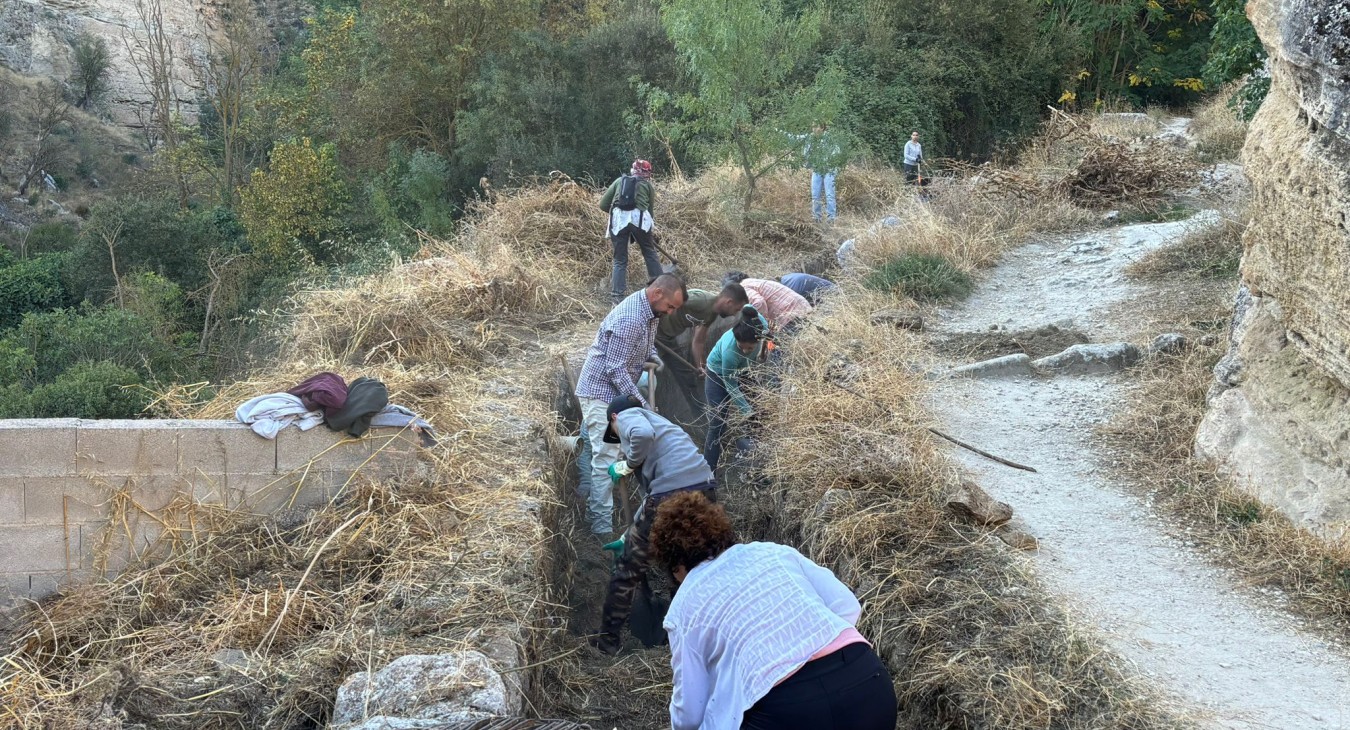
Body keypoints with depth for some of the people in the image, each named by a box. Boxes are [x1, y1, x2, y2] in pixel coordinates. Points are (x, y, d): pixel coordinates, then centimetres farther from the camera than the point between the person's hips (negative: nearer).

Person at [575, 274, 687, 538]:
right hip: (601, 392, -10)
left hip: (616, 392, 10)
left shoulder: (651, 311, 4)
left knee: (593, 451, 18)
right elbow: (615, 369, -26)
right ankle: (603, 529, -8)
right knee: (605, 458, -11)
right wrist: (640, 402, -24)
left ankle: (588, 508, 29)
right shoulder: (629, 320, -28)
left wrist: (652, 356, 2)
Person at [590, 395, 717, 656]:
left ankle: (608, 639, 24)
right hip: (705, 487, 7)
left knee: (629, 569, 13)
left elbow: (643, 435, -16)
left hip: (672, 493, -7)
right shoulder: (657, 421, 36)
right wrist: (629, 535, 47)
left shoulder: (627, 415, 13)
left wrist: (627, 465, 3)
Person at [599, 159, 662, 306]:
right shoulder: (648, 185, 23)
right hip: (639, 218, -1)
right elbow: (650, 208, 23)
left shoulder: (620, 181, 25)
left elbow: (603, 205, 21)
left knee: (620, 260, 8)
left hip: (619, 220, 1)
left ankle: (618, 298, 0)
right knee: (650, 254, 18)